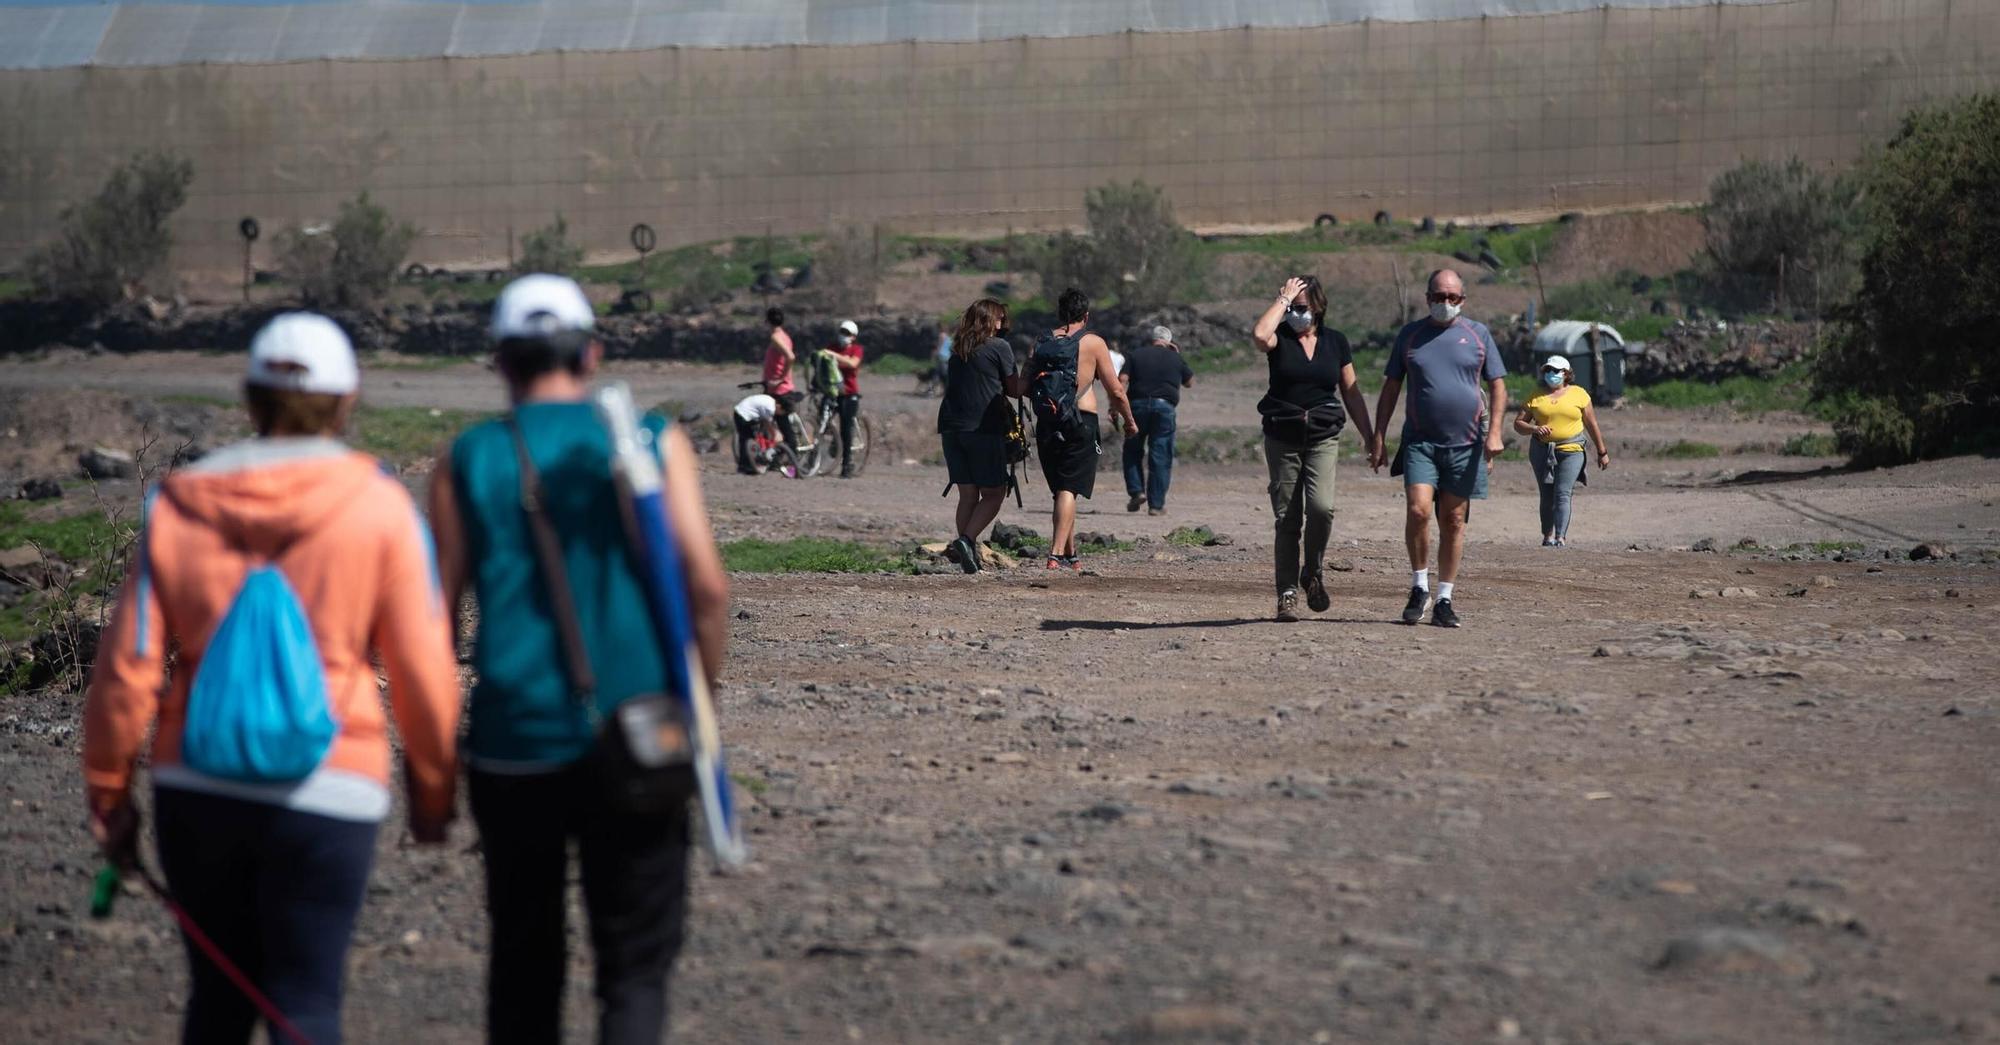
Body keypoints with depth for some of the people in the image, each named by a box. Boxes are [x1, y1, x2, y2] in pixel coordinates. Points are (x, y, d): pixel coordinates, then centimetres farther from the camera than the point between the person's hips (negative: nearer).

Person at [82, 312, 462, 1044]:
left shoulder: (177, 508, 1)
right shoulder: (380, 508, -5)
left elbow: (128, 667, -1)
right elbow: (422, 669, -3)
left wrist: (108, 794, 10)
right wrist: (432, 791, 11)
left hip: (195, 792, 3)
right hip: (327, 795, -3)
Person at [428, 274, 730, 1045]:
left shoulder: (468, 462, 3)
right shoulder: (654, 442, 1)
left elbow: (435, 613, 0)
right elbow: (706, 585, -6)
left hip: (513, 743, 1)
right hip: (633, 743, -1)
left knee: (524, 960, 16)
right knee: (635, 965, 4)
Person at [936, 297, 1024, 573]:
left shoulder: (958, 349, 14)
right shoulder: (999, 347, -2)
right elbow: (1015, 389, 1)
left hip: (951, 427, 6)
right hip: (984, 427, -5)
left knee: (967, 494, 10)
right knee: (993, 494, 1)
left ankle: (965, 547, 2)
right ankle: (966, 540, -18)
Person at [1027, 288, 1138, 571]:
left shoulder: (1041, 344, 8)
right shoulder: (1093, 343, -2)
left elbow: (1025, 388, 7)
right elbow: (1116, 391, 0)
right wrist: (1129, 421, 14)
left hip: (1046, 426, 4)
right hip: (1080, 422, -4)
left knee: (1062, 490, 17)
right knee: (1069, 490, -7)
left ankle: (1070, 554, 23)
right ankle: (1057, 554, -19)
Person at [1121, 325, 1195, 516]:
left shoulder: (1137, 355, 9)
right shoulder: (1175, 359, 9)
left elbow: (1122, 380, -2)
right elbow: (1190, 383, 22)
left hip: (1138, 405, 0)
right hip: (1164, 407, 0)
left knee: (1133, 451, 16)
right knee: (1161, 457, 4)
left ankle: (1136, 491, 2)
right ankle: (1156, 504, 3)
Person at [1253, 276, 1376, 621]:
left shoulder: (1335, 341, 8)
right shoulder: (1280, 337, 0)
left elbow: (1351, 393, 13)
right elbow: (1259, 334, -26)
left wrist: (1369, 438, 11)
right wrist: (1283, 299, -14)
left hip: (1324, 437, 1)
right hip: (1282, 437, -1)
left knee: (1321, 506, -20)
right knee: (1287, 518, 0)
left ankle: (1314, 574, 3)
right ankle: (1287, 593, 7)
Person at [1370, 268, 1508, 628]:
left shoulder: (1478, 334, 7)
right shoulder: (1410, 335, 8)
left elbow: (1498, 386, 8)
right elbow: (1390, 389, 11)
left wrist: (1494, 431, -6)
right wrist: (1379, 439, 4)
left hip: (1465, 443, 1)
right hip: (1420, 441, 0)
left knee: (1453, 521, 4)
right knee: (1417, 510, -17)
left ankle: (1444, 600, 12)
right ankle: (1420, 588, 1)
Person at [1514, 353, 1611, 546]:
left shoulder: (1579, 394, 5)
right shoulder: (1535, 397, 8)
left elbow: (1592, 425, 11)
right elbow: (1518, 423, 7)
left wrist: (1602, 452, 13)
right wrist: (1535, 429, -14)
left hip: (1571, 451, -3)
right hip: (1542, 452, 3)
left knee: (1562, 494, -15)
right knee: (1547, 496, 7)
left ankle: (1561, 537, -22)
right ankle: (1547, 535, 17)